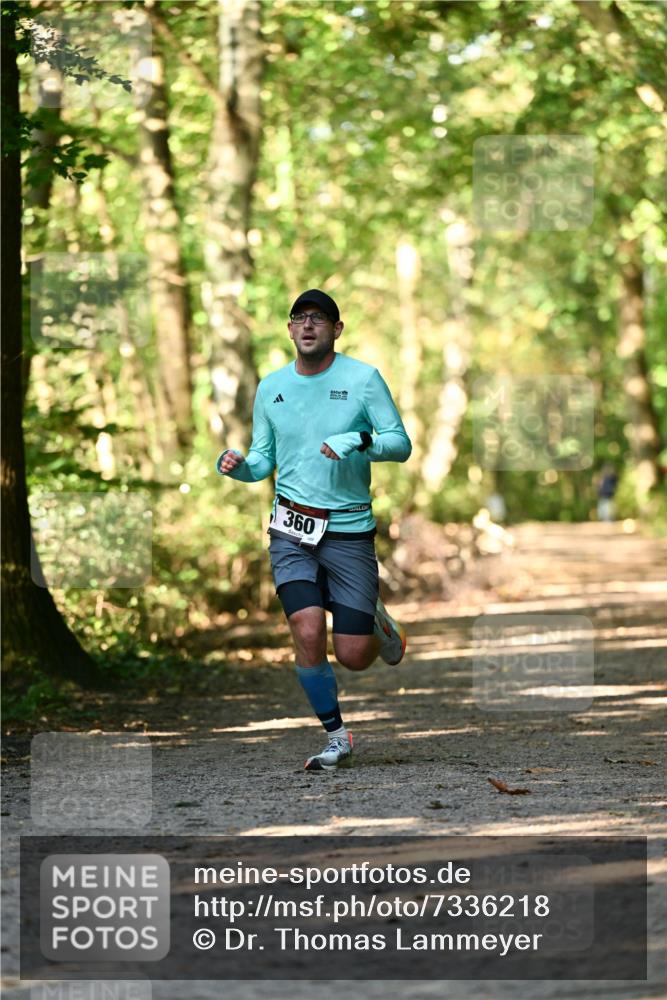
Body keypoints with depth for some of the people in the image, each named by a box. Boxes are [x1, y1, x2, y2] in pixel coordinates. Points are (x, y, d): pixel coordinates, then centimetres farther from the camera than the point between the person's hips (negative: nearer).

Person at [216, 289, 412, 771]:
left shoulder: (363, 378, -3)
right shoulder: (271, 387, 8)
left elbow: (401, 443, -5)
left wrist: (359, 441, -24)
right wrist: (238, 465, -7)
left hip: (349, 530, -2)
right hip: (292, 530, 2)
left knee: (353, 656, -3)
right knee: (308, 633, -16)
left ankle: (377, 623, 34)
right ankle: (337, 736, 3)